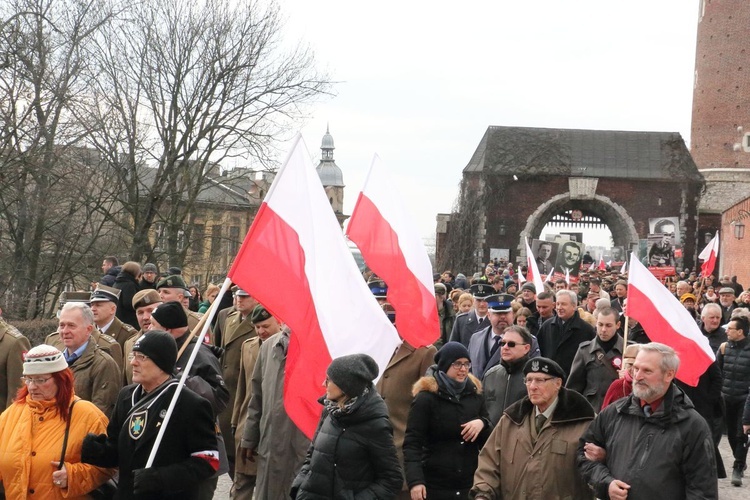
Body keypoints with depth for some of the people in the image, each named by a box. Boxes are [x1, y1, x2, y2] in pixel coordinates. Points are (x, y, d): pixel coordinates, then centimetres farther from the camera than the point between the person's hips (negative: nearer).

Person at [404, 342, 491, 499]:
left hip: (470, 484, 4)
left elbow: (490, 440, 15)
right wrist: (415, 480, -22)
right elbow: (412, 443, -9)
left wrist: (483, 424, -8)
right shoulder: (426, 398, -6)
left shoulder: (475, 394, 8)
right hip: (435, 485, -4)